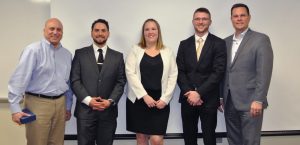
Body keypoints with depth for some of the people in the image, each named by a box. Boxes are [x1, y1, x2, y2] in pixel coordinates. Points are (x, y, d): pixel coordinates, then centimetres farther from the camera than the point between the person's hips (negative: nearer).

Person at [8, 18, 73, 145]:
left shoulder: (67, 54, 10)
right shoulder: (33, 50, -9)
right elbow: (20, 79, -13)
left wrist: (68, 106, 17)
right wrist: (15, 108, -17)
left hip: (60, 103, 5)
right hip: (38, 103, -5)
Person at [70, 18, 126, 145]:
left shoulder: (118, 56, 9)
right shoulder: (80, 54, 5)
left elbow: (121, 82, 4)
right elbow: (75, 80, -1)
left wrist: (111, 101, -10)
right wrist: (88, 100, -12)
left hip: (108, 111, 1)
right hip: (85, 110, -1)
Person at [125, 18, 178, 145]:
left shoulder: (167, 52, 8)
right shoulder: (135, 50, 5)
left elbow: (173, 76, 3)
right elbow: (130, 73, -6)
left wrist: (165, 98, -8)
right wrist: (145, 96, -14)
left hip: (160, 102, 0)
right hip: (138, 100, 1)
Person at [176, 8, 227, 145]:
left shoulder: (219, 43, -1)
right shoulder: (184, 44, 9)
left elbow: (218, 72, -10)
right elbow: (180, 71, 3)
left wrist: (199, 93, -16)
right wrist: (189, 92, -11)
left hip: (208, 99, -3)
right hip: (188, 98, 3)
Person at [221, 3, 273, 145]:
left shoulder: (261, 39, -5)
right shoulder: (226, 42, 13)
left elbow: (264, 73, -12)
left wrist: (258, 100, -18)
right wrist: (220, 96, 10)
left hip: (249, 101, -5)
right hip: (229, 102, 6)